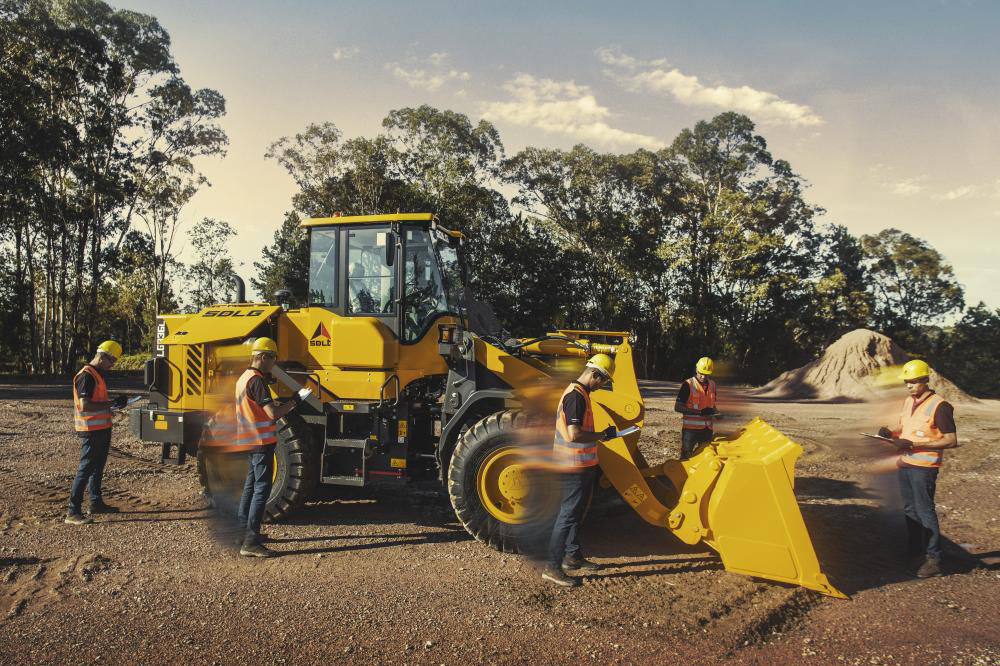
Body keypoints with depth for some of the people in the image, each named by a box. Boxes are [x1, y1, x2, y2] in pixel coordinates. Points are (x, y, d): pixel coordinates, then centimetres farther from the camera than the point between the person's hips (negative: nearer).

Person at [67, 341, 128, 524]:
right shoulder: (86, 376, -17)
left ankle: (96, 503, 31)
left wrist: (114, 401, 10)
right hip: (91, 431, -10)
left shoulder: (98, 374, 15)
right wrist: (111, 403, -22)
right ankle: (73, 512, -4)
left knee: (98, 467, 19)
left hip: (102, 429, 10)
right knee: (85, 469, -8)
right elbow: (84, 405, -26)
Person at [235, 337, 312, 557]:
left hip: (250, 441, 10)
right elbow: (273, 413, -24)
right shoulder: (256, 380, -18)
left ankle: (242, 530, 30)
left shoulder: (243, 377, 14)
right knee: (262, 489, -9)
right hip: (262, 441, -10)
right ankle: (250, 543, -11)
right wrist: (295, 400, -13)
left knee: (251, 485, 20)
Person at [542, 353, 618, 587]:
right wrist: (602, 436, -17)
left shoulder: (579, 392, 12)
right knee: (568, 514, -5)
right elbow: (573, 435, -28)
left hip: (582, 465, 10)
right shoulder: (576, 396, -21)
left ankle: (573, 556, 33)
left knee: (576, 512, 20)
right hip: (574, 468, -10)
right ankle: (553, 567, 0)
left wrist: (600, 435, 14)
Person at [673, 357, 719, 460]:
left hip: (707, 428, 6)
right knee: (685, 457, -4)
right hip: (690, 428, -6)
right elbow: (677, 407, -14)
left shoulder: (712, 385, 10)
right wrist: (700, 412, -21)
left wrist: (716, 413, -1)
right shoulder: (688, 385, -9)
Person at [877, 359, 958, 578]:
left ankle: (934, 561, 4)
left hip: (924, 467, -8)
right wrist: (891, 433, -1)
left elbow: (951, 441, -17)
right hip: (905, 464, 8)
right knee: (909, 509, 16)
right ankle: (913, 551, 29)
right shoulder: (908, 402, 9)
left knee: (925, 510, -4)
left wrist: (916, 445, -23)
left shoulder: (939, 406, -16)